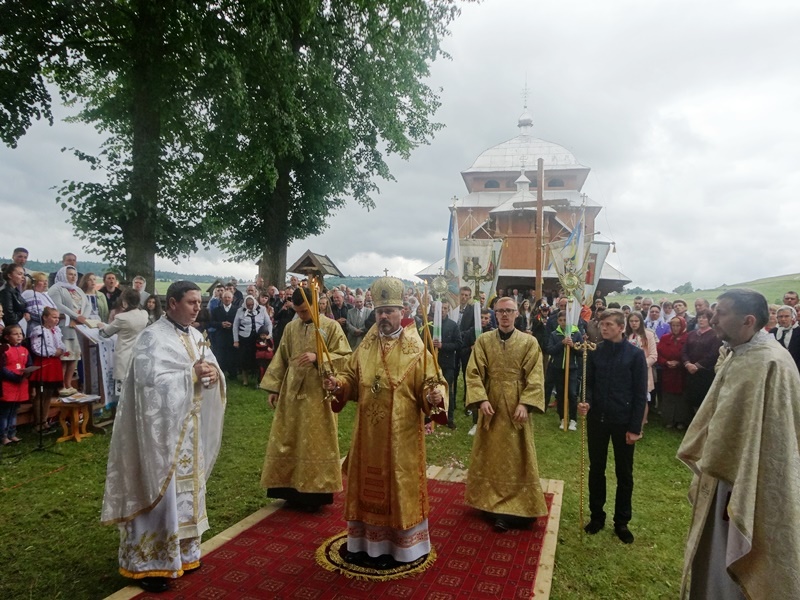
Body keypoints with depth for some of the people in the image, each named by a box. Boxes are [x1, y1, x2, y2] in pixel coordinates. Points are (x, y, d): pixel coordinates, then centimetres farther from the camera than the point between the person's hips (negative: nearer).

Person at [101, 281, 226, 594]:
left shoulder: (195, 336, 9)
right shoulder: (152, 337, -13)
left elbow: (212, 370, 9)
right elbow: (150, 379, -23)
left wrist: (214, 374, -13)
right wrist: (191, 374, -21)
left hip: (190, 427, 8)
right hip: (162, 428, -7)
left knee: (185, 489, 16)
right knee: (159, 493, 1)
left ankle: (181, 552, 32)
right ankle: (147, 563, 16)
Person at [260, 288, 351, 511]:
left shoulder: (331, 327, -4)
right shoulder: (290, 328, 9)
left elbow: (345, 357, -8)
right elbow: (281, 359, 12)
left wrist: (318, 357, -21)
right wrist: (273, 388, 7)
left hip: (318, 394, -4)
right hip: (292, 392, 5)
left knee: (316, 443, 1)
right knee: (288, 441, 8)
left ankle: (314, 491, 13)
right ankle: (292, 489, 22)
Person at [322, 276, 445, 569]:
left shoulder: (416, 348, -10)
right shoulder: (366, 345, 4)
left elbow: (429, 384, -11)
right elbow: (351, 377, 11)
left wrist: (434, 396, -32)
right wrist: (338, 384, -9)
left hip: (401, 434, -4)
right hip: (368, 432, 5)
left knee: (398, 485, 8)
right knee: (367, 484, 15)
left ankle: (398, 545, 25)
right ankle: (364, 541, 33)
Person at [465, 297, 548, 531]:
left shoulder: (530, 342, -3)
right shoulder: (483, 340, 1)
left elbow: (535, 377, -6)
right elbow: (473, 373, -4)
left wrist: (525, 404, -17)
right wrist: (481, 399, -16)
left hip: (516, 408, -1)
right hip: (491, 407, 1)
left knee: (517, 458, 5)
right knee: (490, 457, 11)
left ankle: (511, 510, 16)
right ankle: (491, 503, 26)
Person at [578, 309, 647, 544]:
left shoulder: (635, 354, -9)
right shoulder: (595, 351, -1)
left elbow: (640, 393, -7)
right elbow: (589, 382, 5)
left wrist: (635, 427, -9)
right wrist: (587, 402, -17)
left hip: (623, 421, -2)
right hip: (597, 419, 3)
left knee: (624, 474, 12)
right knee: (596, 469, 14)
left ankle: (622, 521, 27)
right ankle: (597, 515, 29)